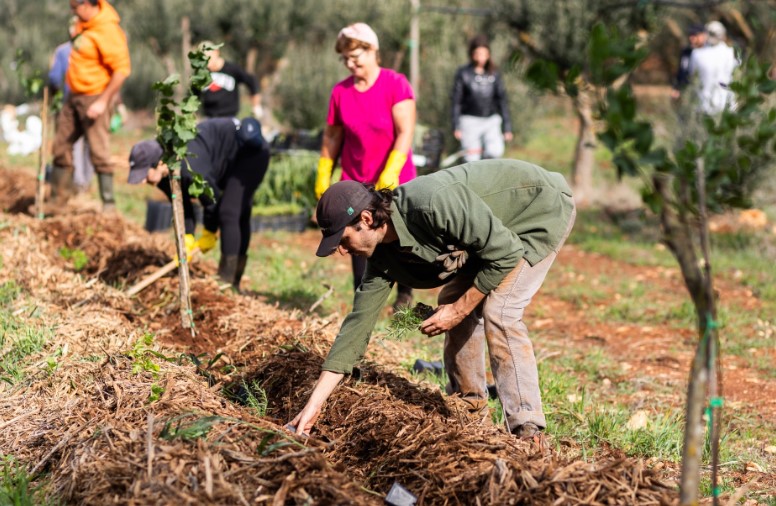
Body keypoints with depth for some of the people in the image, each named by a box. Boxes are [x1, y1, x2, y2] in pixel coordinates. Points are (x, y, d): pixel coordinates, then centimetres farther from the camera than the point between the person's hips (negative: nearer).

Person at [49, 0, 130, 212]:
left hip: (94, 98, -9)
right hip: (75, 96, 9)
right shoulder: (84, 23, 5)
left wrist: (103, 101, -23)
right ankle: (57, 200, 24)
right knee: (61, 146, 13)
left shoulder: (107, 31, -22)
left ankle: (109, 205, -1)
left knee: (99, 152, -8)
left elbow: (122, 70, -24)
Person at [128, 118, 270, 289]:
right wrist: (187, 238, -15)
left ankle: (227, 283, -14)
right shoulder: (162, 174, -13)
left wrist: (209, 234, -8)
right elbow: (181, 205, -4)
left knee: (228, 214, -18)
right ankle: (233, 284, 21)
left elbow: (211, 199, -25)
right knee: (240, 216, 15)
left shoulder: (189, 169, -39)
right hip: (229, 160, 9)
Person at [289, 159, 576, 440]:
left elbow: (506, 253, -29)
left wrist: (460, 309, -20)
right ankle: (469, 408, 21)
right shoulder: (384, 254, -10)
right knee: (452, 301, 6)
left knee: (498, 311, -20)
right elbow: (359, 321, -7)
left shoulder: (432, 204, -36)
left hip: (546, 207, -8)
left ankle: (526, 431, -17)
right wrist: (314, 404, -10)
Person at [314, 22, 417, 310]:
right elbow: (332, 136, 10)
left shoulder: (396, 85, -10)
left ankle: (405, 291, 29)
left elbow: (405, 133, -15)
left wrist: (390, 173, -22)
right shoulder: (341, 91, 2)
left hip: (395, 182, -3)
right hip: (356, 184, 3)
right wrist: (323, 178, 9)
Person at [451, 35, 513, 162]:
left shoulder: (494, 74, 6)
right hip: (470, 120, -2)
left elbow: (502, 100, 9)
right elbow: (456, 101, 0)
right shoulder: (463, 73, -1)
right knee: (472, 160, -4)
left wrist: (507, 127, 5)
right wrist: (456, 126, -6)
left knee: (496, 151, -20)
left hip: (491, 120, 2)